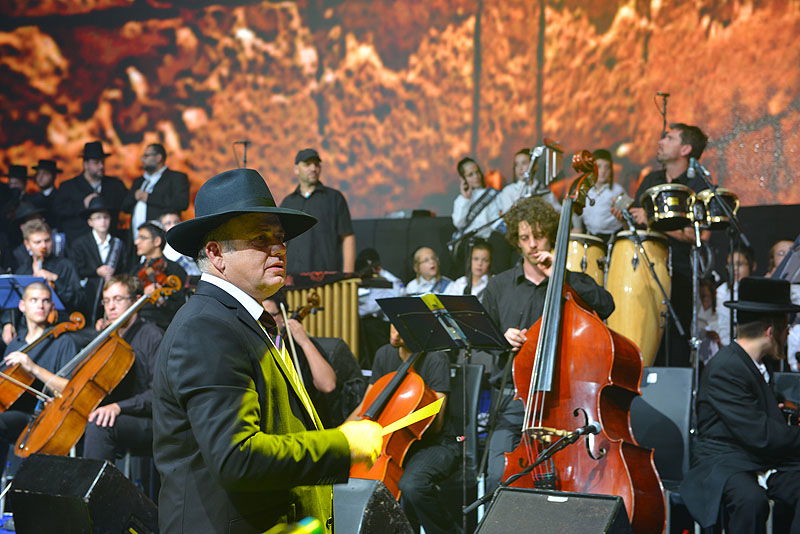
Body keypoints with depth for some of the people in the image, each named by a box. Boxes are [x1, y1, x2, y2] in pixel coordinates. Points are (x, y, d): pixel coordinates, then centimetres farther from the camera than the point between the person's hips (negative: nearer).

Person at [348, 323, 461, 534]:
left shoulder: (435, 359, -12)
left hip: (436, 445, -7)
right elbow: (365, 407, 15)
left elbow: (434, 424, -16)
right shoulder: (384, 355, 9)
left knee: (411, 485, -37)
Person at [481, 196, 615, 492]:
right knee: (499, 474, -18)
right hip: (514, 397, 1)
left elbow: (606, 305, -8)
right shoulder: (499, 286, 17)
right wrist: (502, 339, -5)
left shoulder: (574, 283, 12)